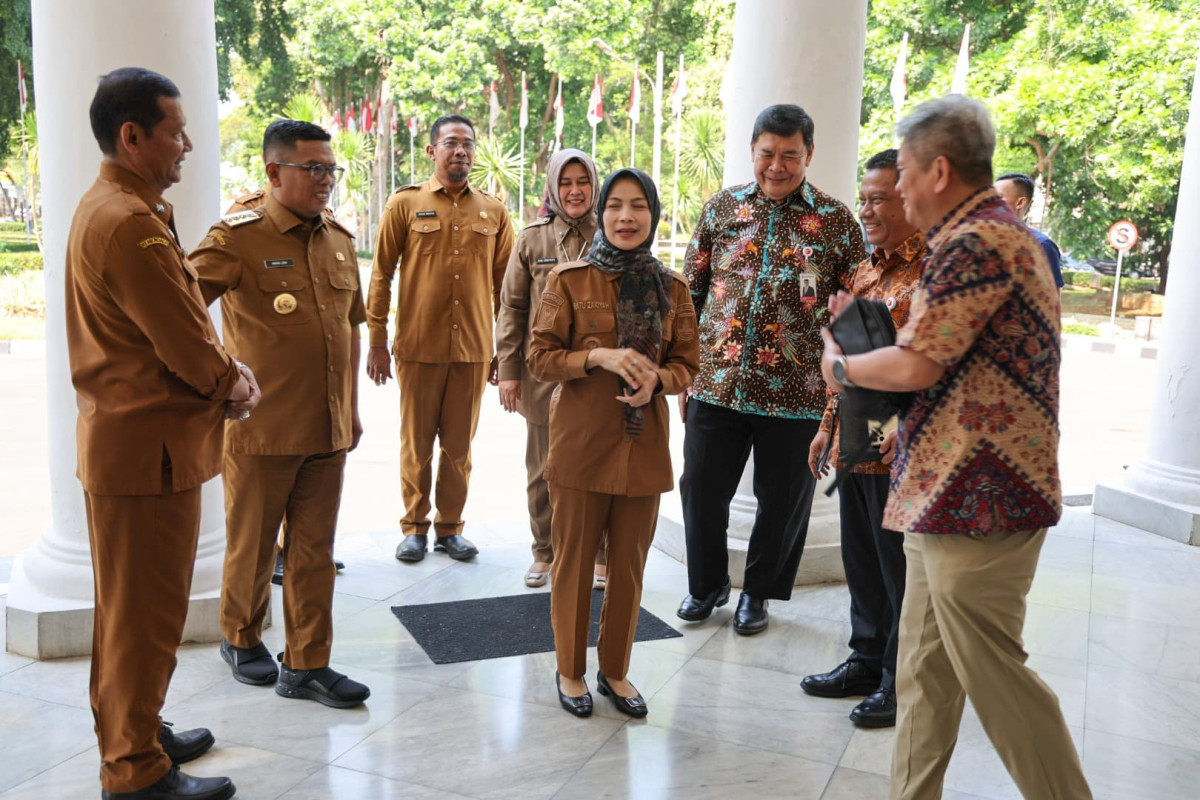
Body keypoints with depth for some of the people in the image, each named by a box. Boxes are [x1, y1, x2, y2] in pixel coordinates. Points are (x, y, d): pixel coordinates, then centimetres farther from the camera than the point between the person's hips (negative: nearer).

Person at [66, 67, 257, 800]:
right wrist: (232, 385, -3)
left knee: (129, 604, 21)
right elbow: (186, 346, -21)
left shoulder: (105, 208, 13)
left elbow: (175, 319, 14)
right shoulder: (131, 223, -22)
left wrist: (221, 368, 1)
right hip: (149, 445, -11)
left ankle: (133, 732, 37)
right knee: (147, 611, 2)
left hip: (119, 436, 11)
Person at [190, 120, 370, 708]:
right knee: (252, 547, 13)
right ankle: (240, 639, 36)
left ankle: (306, 665, 22)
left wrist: (351, 412, 17)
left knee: (314, 551, 11)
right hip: (261, 431, -5)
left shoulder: (339, 240, 9)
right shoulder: (238, 237, -10)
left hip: (327, 431, 5)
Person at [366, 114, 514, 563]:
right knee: (416, 444, 7)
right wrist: (377, 342, -2)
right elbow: (381, 276, 2)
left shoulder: (493, 212, 8)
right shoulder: (405, 204, 2)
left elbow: (504, 284, 10)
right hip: (418, 347, -1)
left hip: (473, 350, 2)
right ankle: (414, 527, 21)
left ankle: (450, 527, 22)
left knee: (459, 446, 9)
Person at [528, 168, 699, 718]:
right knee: (573, 561, 8)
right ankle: (570, 670, 27)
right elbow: (540, 357, -4)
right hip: (580, 442, -2)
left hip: (644, 443, 3)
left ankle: (615, 670, 29)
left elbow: (687, 364, 8)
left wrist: (656, 379, -14)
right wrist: (600, 356, -20)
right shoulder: (569, 280, -3)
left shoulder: (671, 287, 5)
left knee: (630, 565, 11)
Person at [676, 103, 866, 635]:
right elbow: (691, 293, 10)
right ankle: (706, 584, 32)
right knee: (700, 489, 8)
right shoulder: (722, 208, 6)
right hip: (717, 385, 2)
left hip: (796, 393, -1)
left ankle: (758, 592, 32)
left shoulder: (837, 222, 0)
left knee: (783, 501, 10)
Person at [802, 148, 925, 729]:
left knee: (901, 567, 4)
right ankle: (867, 659, 33)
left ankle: (901, 681, 19)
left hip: (901, 451, -8)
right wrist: (828, 425, 20)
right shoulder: (864, 271, 16)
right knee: (861, 559, 17)